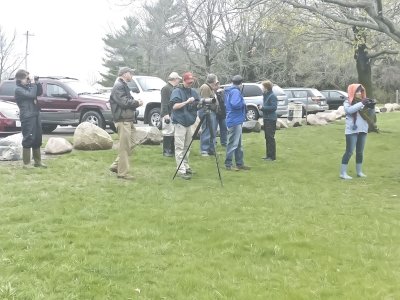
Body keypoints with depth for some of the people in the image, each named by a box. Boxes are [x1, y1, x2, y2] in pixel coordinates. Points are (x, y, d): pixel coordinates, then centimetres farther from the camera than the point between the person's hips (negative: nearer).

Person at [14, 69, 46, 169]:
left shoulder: (28, 86, 15)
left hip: (36, 115, 8)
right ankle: (26, 163, -3)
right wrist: (34, 85, -7)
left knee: (37, 139, 12)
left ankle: (38, 161, 20)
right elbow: (31, 95, -21)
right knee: (28, 139, -8)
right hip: (27, 117, -8)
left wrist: (37, 83, 5)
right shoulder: (18, 89, -10)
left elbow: (39, 92, 19)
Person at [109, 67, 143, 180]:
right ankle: (122, 173, 0)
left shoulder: (124, 86, 21)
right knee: (124, 147, -6)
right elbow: (124, 102, -21)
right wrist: (137, 103, -7)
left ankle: (116, 166, 22)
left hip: (129, 120, 10)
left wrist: (136, 102, 5)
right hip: (123, 121, -10)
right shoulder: (118, 86, -12)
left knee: (129, 145, 13)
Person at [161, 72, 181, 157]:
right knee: (168, 133, -6)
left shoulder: (174, 88, 18)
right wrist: (166, 114, -22)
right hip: (169, 115, -9)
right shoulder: (166, 88, -10)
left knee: (174, 133, 12)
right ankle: (166, 151, 0)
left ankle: (172, 150, 19)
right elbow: (164, 103, -17)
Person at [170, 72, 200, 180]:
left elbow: (198, 105, 14)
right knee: (180, 148, -7)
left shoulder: (193, 92, 11)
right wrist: (186, 102, -24)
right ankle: (181, 170, -8)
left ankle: (186, 167, 22)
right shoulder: (177, 91, -7)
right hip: (180, 123, -6)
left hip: (189, 123, 6)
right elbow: (174, 106, -16)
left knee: (187, 147, 13)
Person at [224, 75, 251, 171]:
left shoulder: (230, 91, 14)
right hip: (235, 121, -11)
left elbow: (228, 104, 24)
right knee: (233, 143, -5)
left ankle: (240, 163, 22)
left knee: (238, 144, 15)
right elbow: (235, 104, -29)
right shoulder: (236, 91, -15)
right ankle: (228, 164, -1)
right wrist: (243, 103, -11)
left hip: (236, 121, 11)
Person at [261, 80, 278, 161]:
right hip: (266, 118, 10)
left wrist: (263, 107, -19)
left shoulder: (272, 96, -15)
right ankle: (268, 155, 22)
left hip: (271, 119, -10)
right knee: (267, 137, 14)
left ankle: (272, 156, -1)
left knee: (270, 137, -6)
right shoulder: (265, 95, 14)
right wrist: (262, 107, 5)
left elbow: (274, 107, -22)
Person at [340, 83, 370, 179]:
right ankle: (343, 173, -3)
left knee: (360, 152, 12)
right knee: (349, 151, -6)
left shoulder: (363, 101, 11)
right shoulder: (347, 102, -3)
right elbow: (350, 110, -23)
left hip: (363, 130, 6)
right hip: (351, 130, -5)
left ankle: (359, 171, 22)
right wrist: (361, 103, -25)